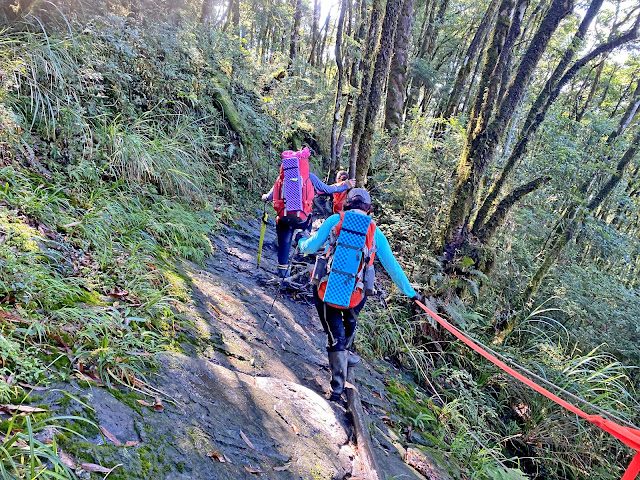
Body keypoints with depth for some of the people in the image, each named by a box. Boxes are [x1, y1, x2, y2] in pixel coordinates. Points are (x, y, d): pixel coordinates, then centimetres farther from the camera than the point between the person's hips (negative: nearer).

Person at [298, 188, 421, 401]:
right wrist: (410, 292, 18)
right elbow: (393, 266, 7)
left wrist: (301, 243, 24)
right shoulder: (375, 232, 3)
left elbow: (311, 247, 0)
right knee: (349, 323, 31)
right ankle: (344, 354, 52)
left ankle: (338, 387, 12)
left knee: (335, 333, 9)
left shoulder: (336, 219, -1)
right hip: (355, 294, 1)